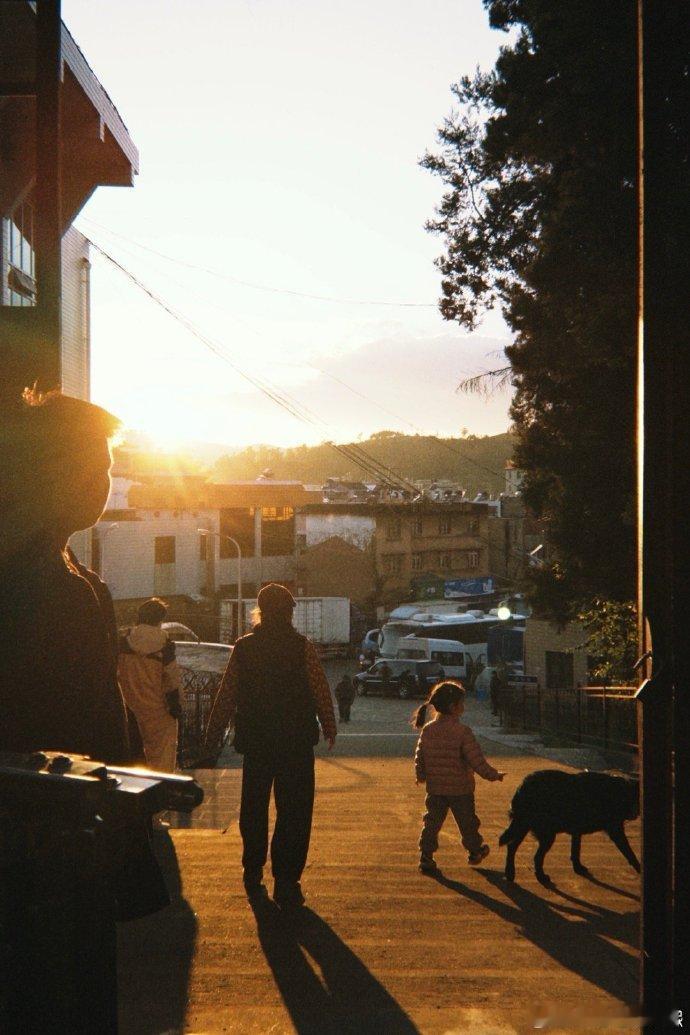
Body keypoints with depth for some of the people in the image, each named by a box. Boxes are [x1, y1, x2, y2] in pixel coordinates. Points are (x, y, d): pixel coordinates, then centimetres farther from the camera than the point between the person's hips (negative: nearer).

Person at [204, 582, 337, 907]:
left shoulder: (243, 648, -1)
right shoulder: (302, 647, -8)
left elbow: (226, 695, 2)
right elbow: (321, 692, -4)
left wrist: (214, 734, 13)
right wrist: (329, 728, 11)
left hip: (254, 741, 3)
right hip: (296, 743, -3)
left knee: (254, 808, 18)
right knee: (293, 812, 3)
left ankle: (253, 874, 27)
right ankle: (285, 881, -2)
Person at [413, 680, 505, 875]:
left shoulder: (427, 730, -3)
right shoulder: (462, 731, -18)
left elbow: (419, 757, 6)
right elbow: (476, 760, -19)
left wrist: (421, 776, 24)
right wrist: (493, 775, -7)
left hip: (435, 788, 3)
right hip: (460, 788, -3)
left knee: (432, 822, 8)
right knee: (467, 822, 16)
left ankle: (426, 857, 0)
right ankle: (475, 851, 34)